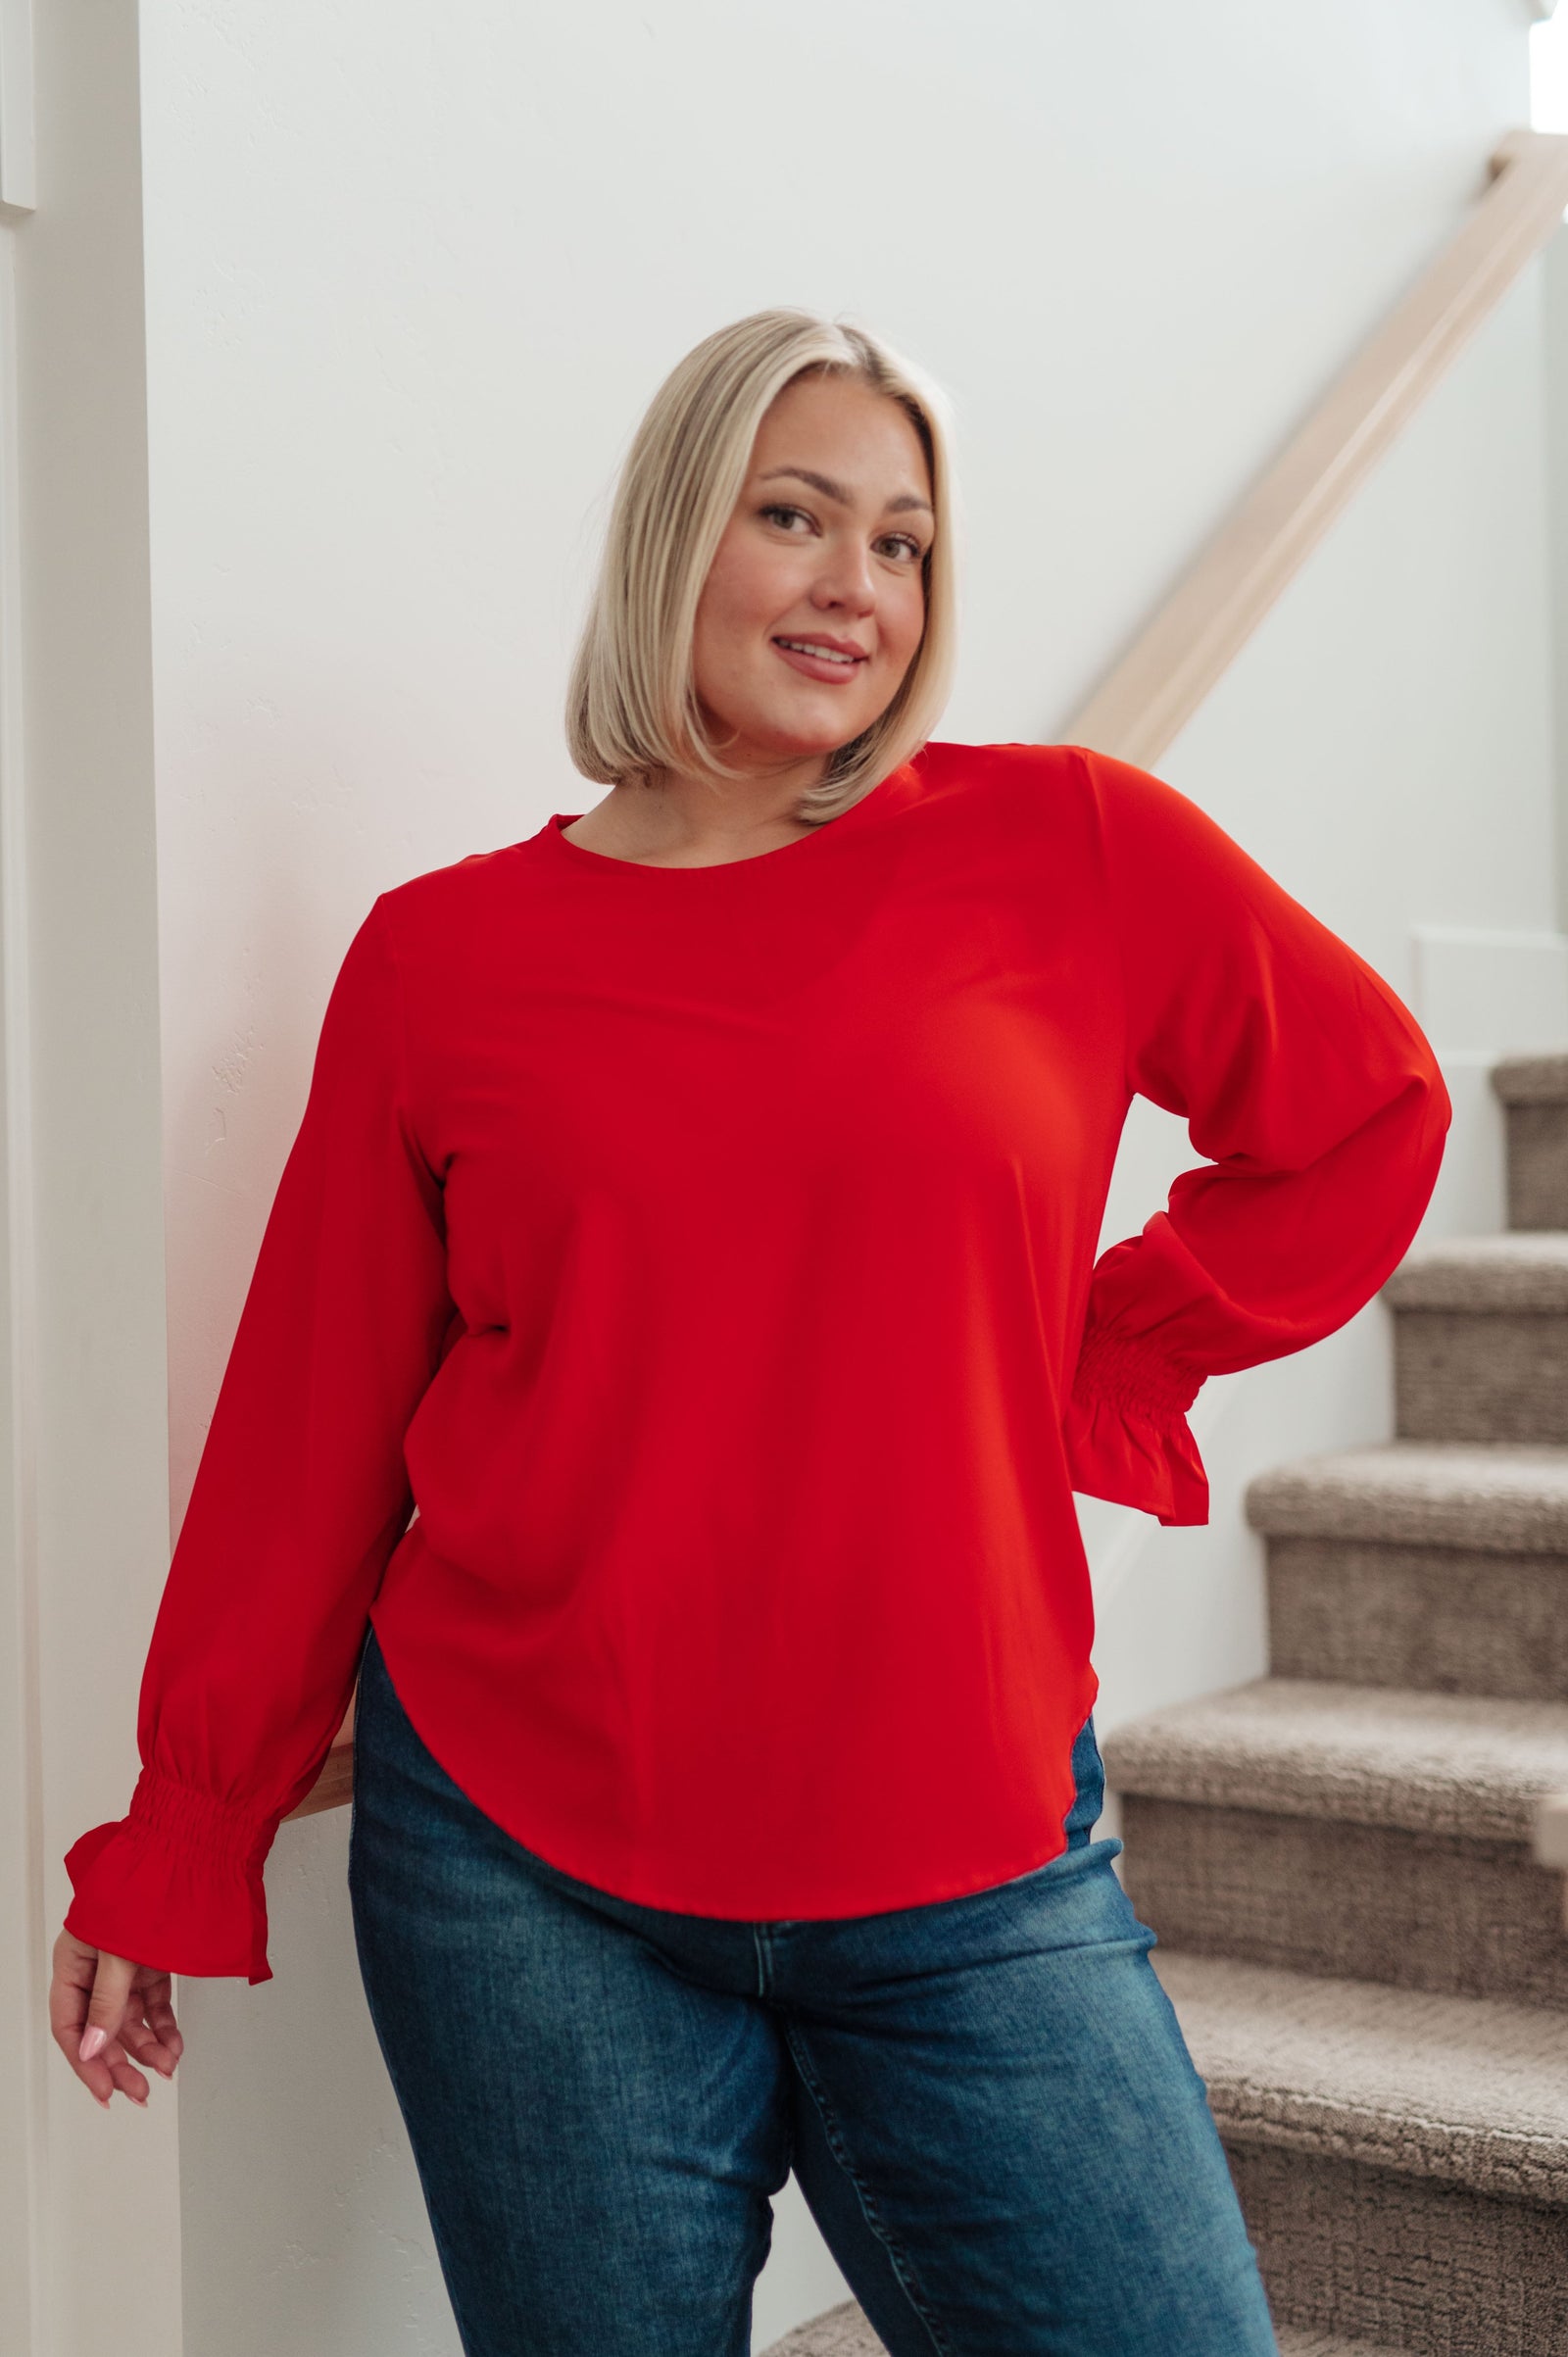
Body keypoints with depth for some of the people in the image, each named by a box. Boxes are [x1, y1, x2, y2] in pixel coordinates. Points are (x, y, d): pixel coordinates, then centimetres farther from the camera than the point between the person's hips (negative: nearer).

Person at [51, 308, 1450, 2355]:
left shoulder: (1072, 849, 0)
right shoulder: (444, 956, 1)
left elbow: (1368, 1117, 12)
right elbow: (310, 1428, 6)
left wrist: (1104, 1367, 3)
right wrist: (172, 1852, 9)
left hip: (971, 1890, 1)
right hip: (526, 1889, 0)